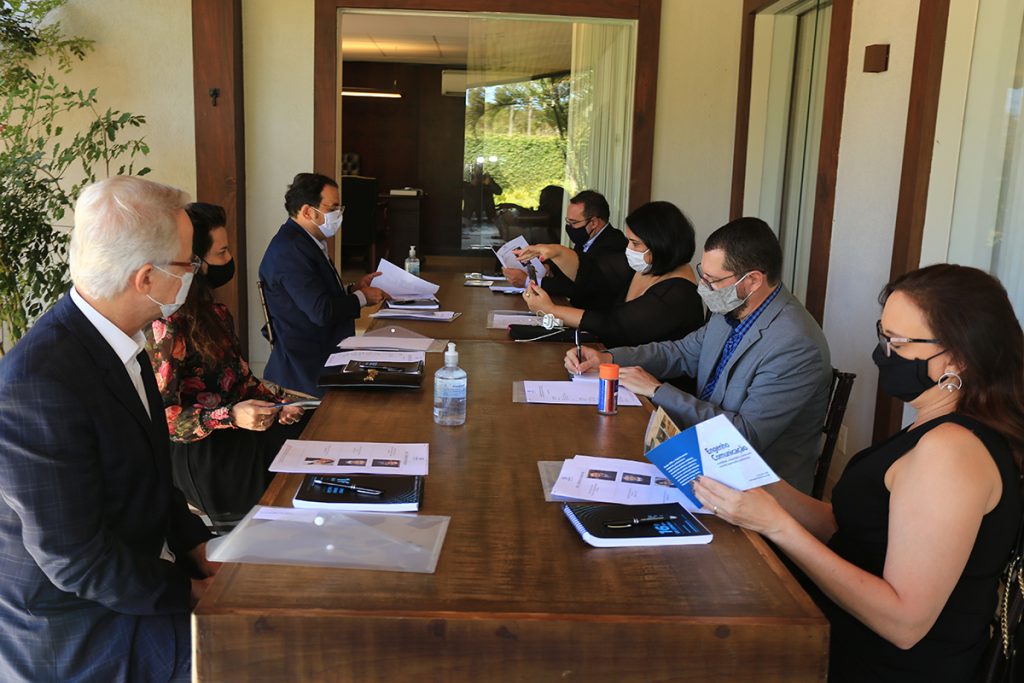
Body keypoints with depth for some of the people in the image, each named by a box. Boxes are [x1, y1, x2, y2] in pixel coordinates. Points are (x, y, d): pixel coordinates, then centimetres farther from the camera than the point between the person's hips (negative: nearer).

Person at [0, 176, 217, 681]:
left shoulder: (120, 339, -1)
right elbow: (76, 561, -25)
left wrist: (195, 544, 2)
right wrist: (187, 590, -15)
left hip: (129, 579, 8)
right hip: (71, 638, -8)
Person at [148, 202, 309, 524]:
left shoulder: (211, 310, 10)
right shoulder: (167, 326, -16)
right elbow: (162, 418, -16)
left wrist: (276, 399, -1)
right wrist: (230, 416, -29)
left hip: (240, 429, 8)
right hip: (201, 452, -8)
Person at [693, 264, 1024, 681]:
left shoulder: (950, 450, -23)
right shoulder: (935, 430, 8)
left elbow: (905, 623, -25)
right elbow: (847, 529, 7)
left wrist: (777, 525, -27)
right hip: (853, 641, 8)